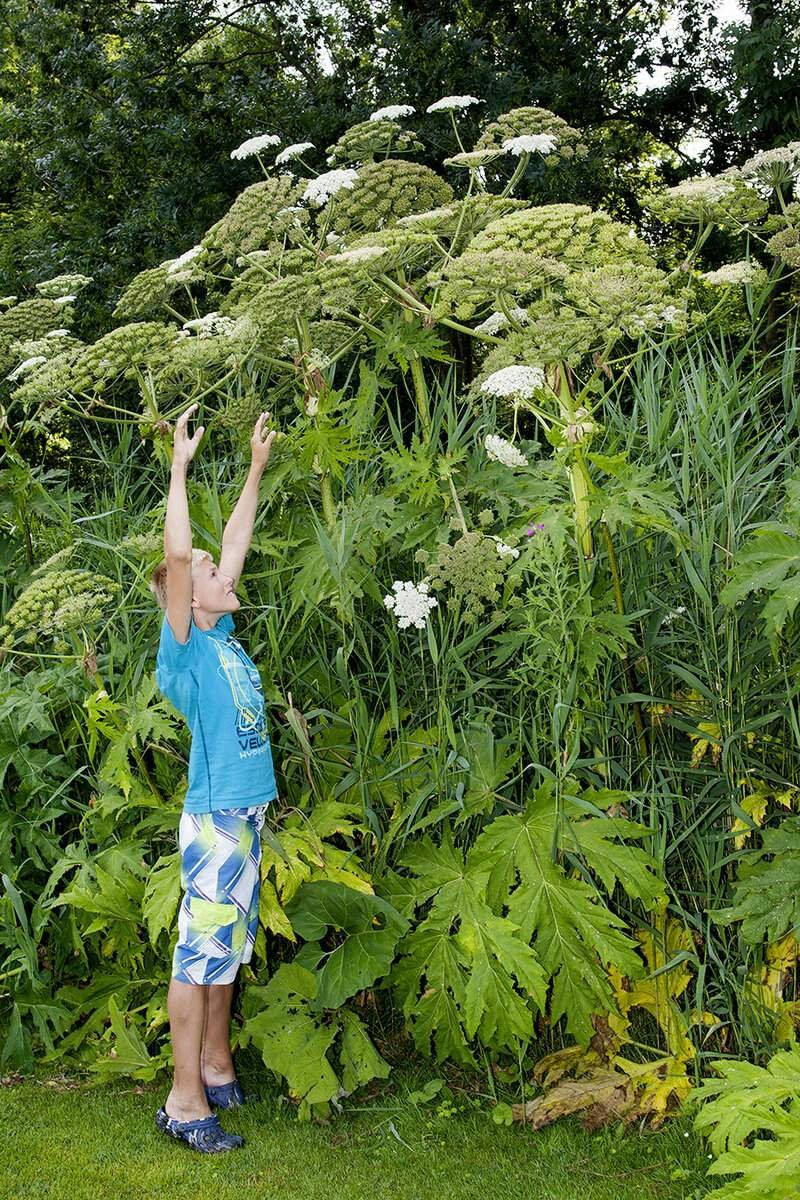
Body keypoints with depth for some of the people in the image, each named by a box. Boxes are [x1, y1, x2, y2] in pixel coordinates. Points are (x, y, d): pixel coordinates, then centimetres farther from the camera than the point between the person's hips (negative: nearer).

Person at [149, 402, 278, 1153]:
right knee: (201, 950, -4)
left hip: (248, 815, 8)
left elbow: (235, 544, 17)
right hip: (216, 817, -8)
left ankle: (217, 1066, 27)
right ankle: (185, 1101, 0)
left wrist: (257, 469, 20)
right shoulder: (184, 649, -10)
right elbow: (175, 554, -22)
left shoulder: (223, 638, 11)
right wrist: (180, 467, -19)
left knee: (226, 949, 16)